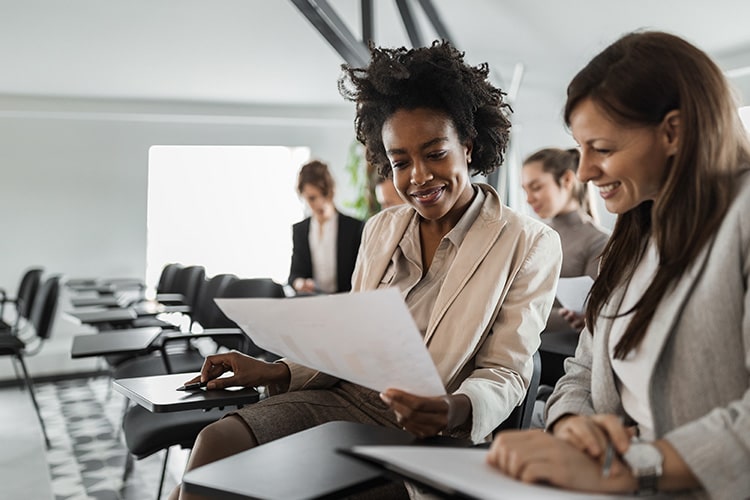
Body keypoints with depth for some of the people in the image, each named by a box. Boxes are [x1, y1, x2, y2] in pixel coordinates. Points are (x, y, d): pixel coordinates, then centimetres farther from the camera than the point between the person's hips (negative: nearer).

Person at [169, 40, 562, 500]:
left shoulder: (530, 245, -3)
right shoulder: (381, 230, 13)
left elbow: (505, 375, -5)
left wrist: (455, 411, -27)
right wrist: (275, 373, -2)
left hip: (428, 433, -4)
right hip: (345, 398, 5)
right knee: (218, 441, -22)